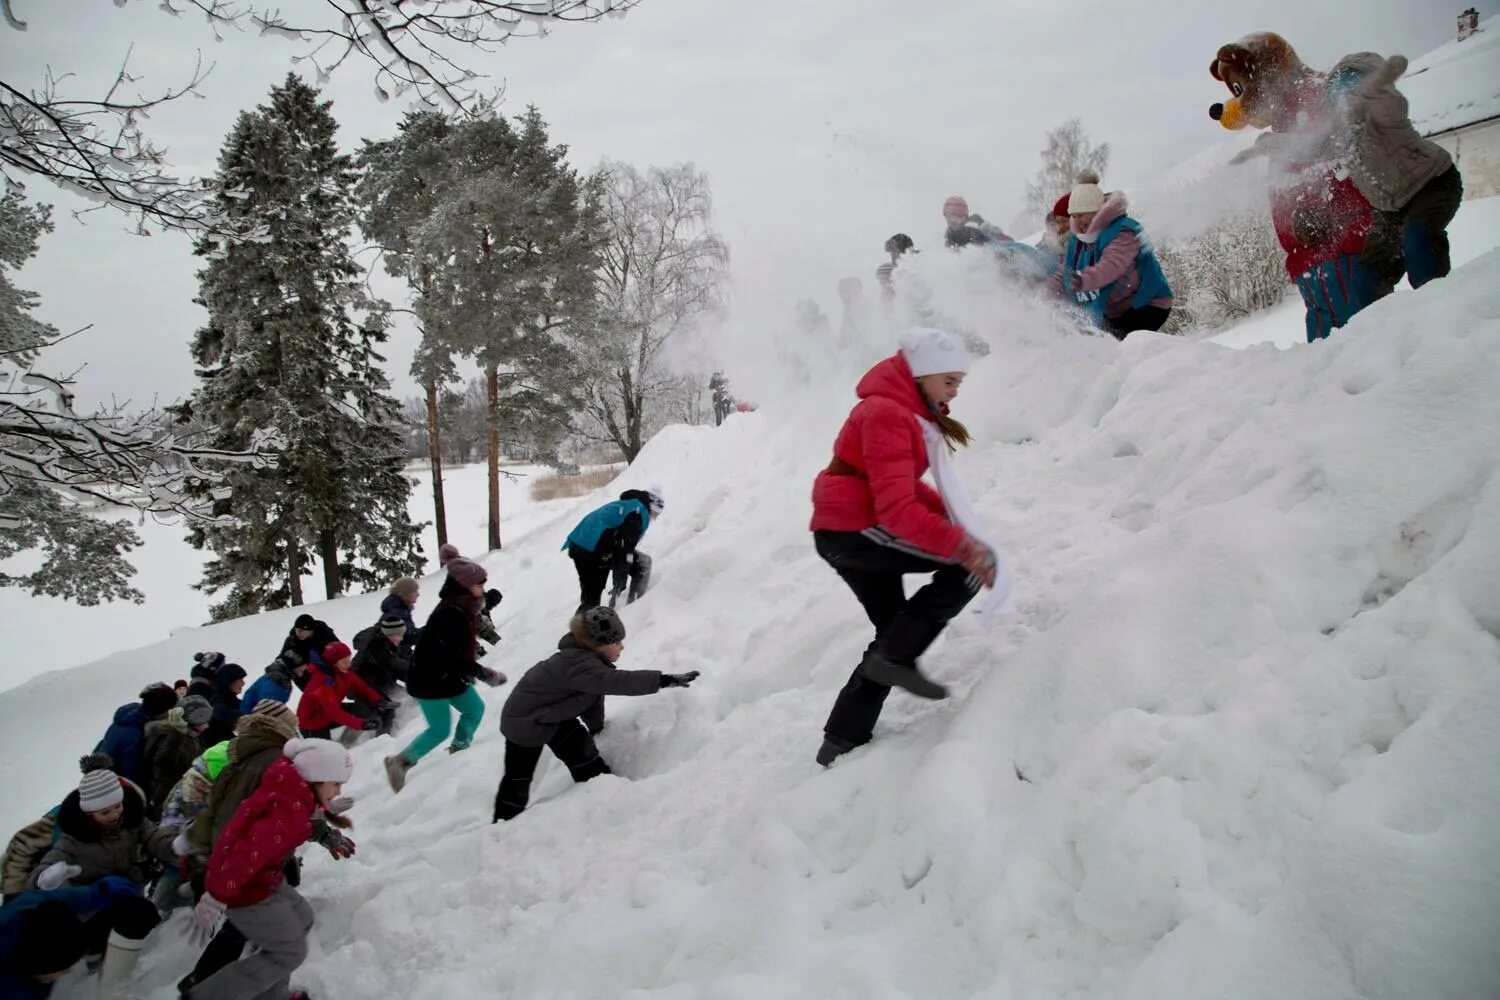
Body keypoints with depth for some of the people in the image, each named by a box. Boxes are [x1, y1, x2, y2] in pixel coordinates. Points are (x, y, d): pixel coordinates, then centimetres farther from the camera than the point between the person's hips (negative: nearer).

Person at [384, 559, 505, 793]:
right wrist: (484, 674, -30)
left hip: (451, 677, 9)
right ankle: (400, 761, 13)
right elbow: (453, 657, -32)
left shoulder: (463, 609, 0)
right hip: (430, 681, -9)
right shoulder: (447, 615, -30)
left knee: (475, 709, 15)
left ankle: (459, 748, 33)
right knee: (440, 730, -1)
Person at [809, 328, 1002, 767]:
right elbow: (896, 509, -28)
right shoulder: (887, 415, -20)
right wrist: (962, 544, -34)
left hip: (842, 533, 10)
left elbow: (899, 484, 21)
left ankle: (843, 740, 17)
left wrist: (949, 515, 7)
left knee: (895, 631, 15)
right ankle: (896, 657, -9)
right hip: (854, 529, -10)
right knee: (967, 564, -10)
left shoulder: (906, 409, 12)